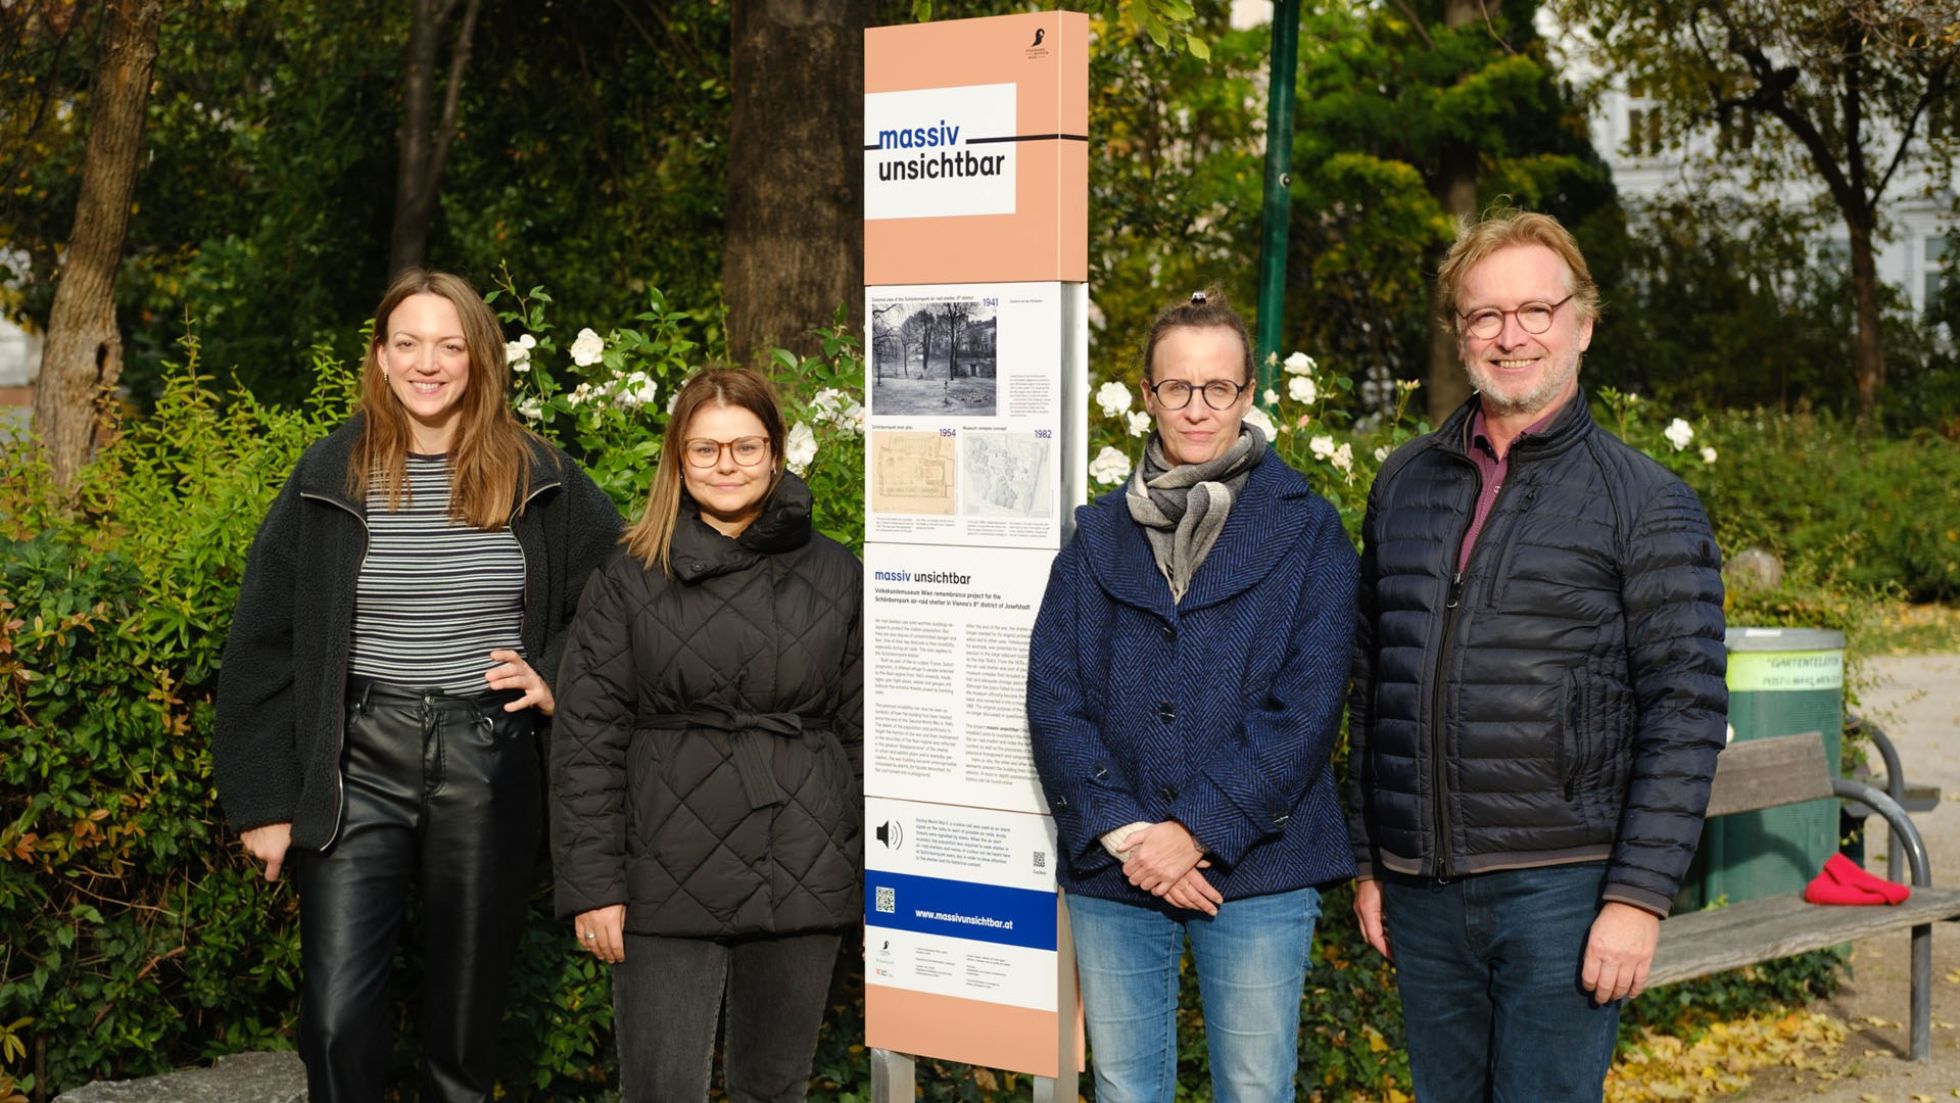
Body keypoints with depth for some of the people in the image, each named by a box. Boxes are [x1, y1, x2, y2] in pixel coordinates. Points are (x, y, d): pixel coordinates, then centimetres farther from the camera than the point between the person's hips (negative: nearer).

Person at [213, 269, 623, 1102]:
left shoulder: (537, 481, 2)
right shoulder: (330, 479, 1)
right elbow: (262, 645, 2)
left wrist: (557, 680, -2)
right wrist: (265, 804, -1)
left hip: (491, 770, 1)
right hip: (361, 764, -1)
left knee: (469, 999, 10)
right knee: (337, 1020, -7)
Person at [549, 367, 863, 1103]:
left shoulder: (835, 578, 8)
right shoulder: (630, 581, 3)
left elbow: (865, 731, 9)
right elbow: (586, 741, 0)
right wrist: (591, 884, -6)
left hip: (803, 878, 2)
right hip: (669, 882, -2)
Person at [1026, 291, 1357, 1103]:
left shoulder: (1307, 532, 1)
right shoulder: (1100, 535, 9)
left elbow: (1305, 706, -8)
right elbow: (1052, 699, 1)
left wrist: (1198, 830, -14)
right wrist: (1121, 830, -11)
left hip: (1256, 875, -2)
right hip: (1113, 875, 3)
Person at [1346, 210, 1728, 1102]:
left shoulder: (1647, 504, -3)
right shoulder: (1404, 483, 11)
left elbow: (1686, 713, -7)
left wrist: (1639, 896, -13)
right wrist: (1367, 860, 12)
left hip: (1560, 891, -4)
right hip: (1420, 892, 5)